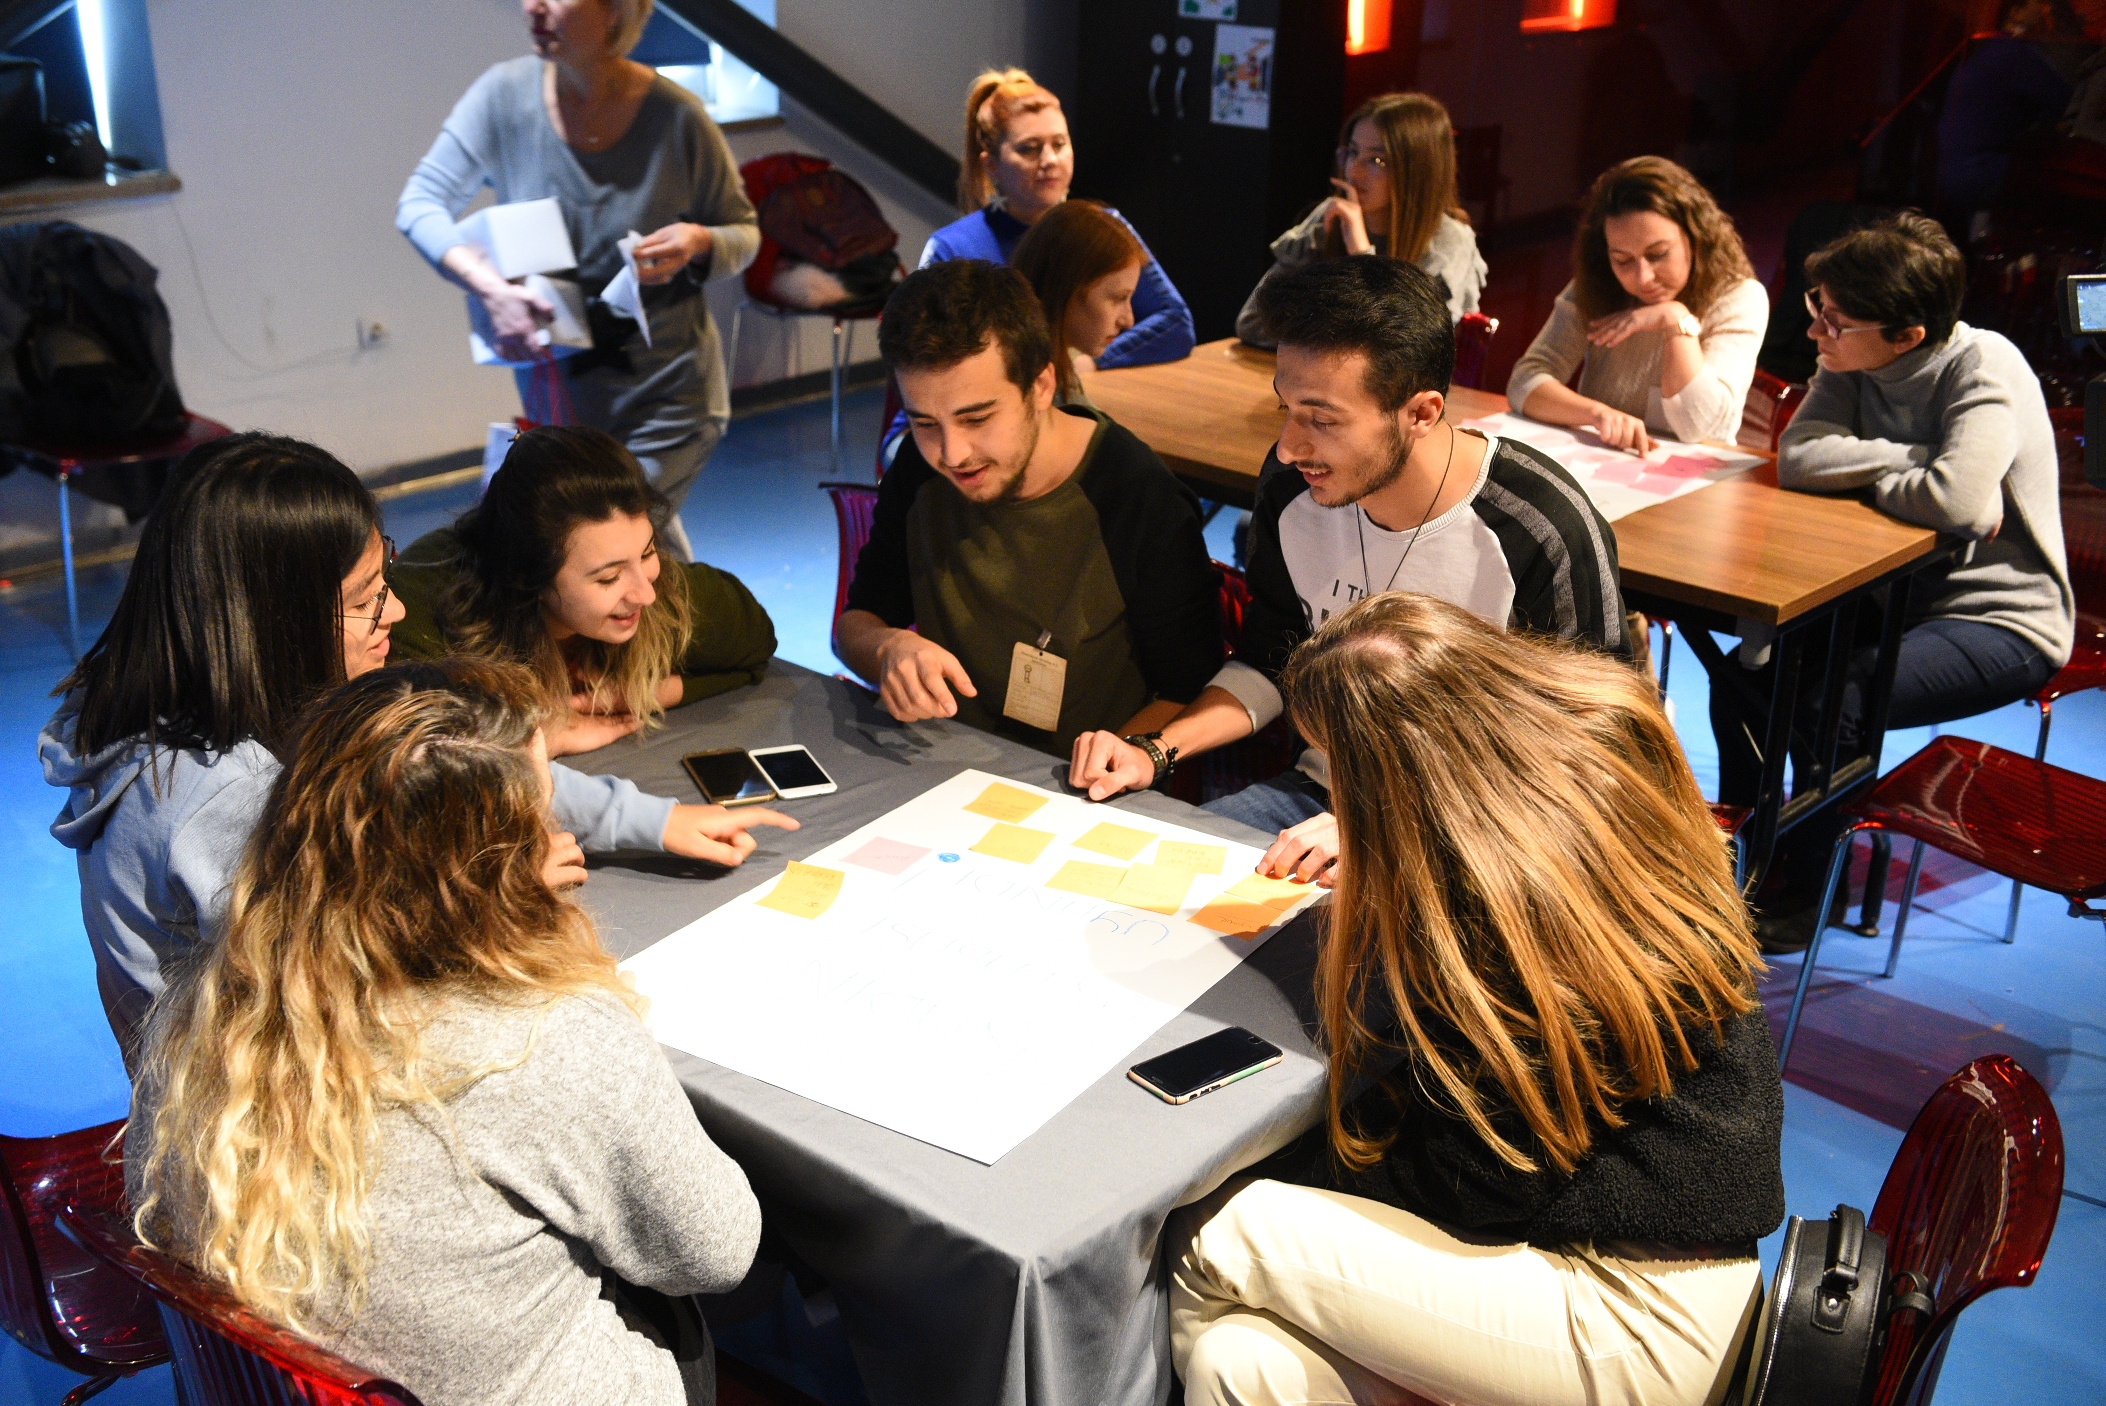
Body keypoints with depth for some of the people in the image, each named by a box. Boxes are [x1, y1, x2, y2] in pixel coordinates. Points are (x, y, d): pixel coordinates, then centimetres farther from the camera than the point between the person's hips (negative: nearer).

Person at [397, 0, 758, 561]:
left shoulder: (675, 116, -15)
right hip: (555, 381, 3)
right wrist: (491, 287, -23)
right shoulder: (506, 93, -10)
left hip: (668, 384, -3)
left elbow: (744, 231, -2)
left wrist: (697, 241, -26)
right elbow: (420, 202, -7)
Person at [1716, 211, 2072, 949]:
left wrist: (1871, 472, -19)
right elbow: (1797, 457, -15)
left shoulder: (1986, 369, -22)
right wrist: (1916, 461, -23)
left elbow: (1955, 501, -37)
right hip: (1896, 590, 7)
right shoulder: (1854, 360, -2)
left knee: (1833, 703, -27)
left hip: (2002, 619, -7)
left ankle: (1803, 893, -4)